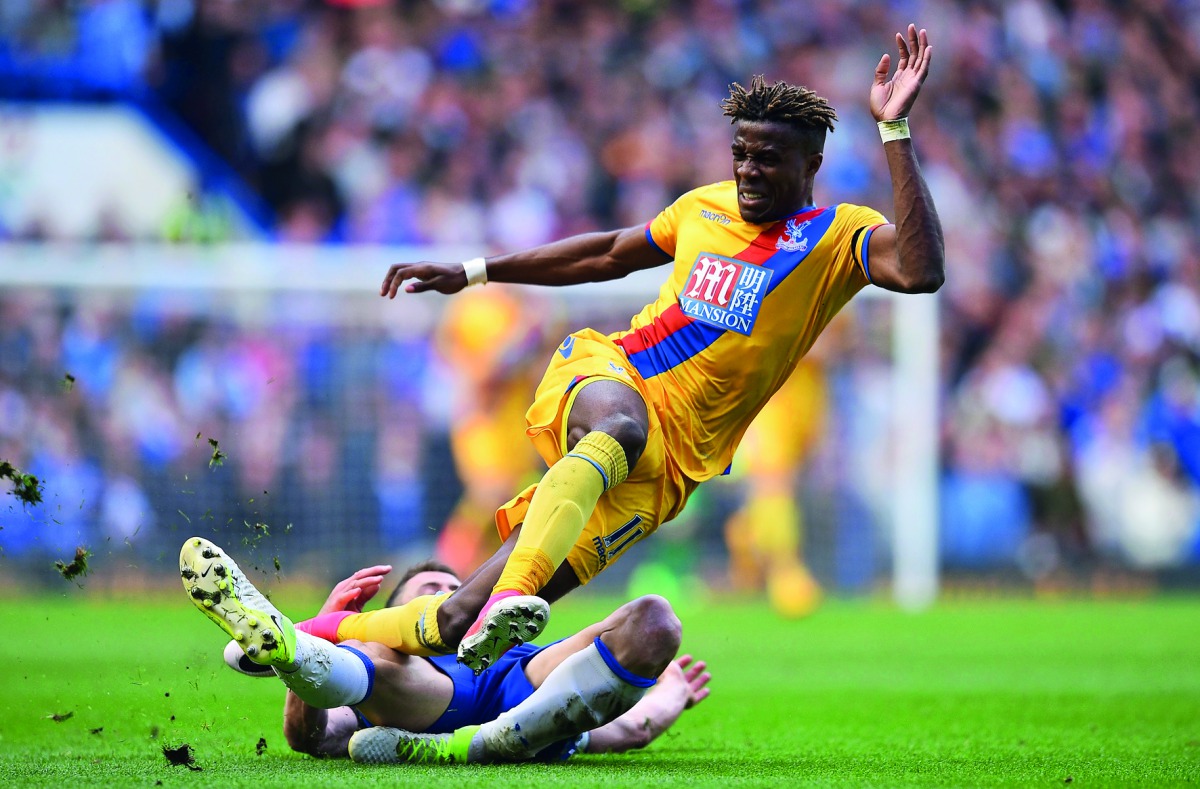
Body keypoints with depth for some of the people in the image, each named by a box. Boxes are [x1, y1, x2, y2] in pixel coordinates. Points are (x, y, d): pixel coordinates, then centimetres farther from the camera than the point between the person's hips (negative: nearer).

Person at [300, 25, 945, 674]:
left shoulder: (839, 236, 0)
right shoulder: (706, 206, 15)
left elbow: (920, 271, -22)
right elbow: (610, 255, 30)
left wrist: (894, 131, -23)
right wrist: (470, 273, 31)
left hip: (668, 462, -3)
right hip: (600, 375, 3)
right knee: (621, 425, -41)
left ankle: (331, 632, 3)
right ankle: (511, 592, -58)